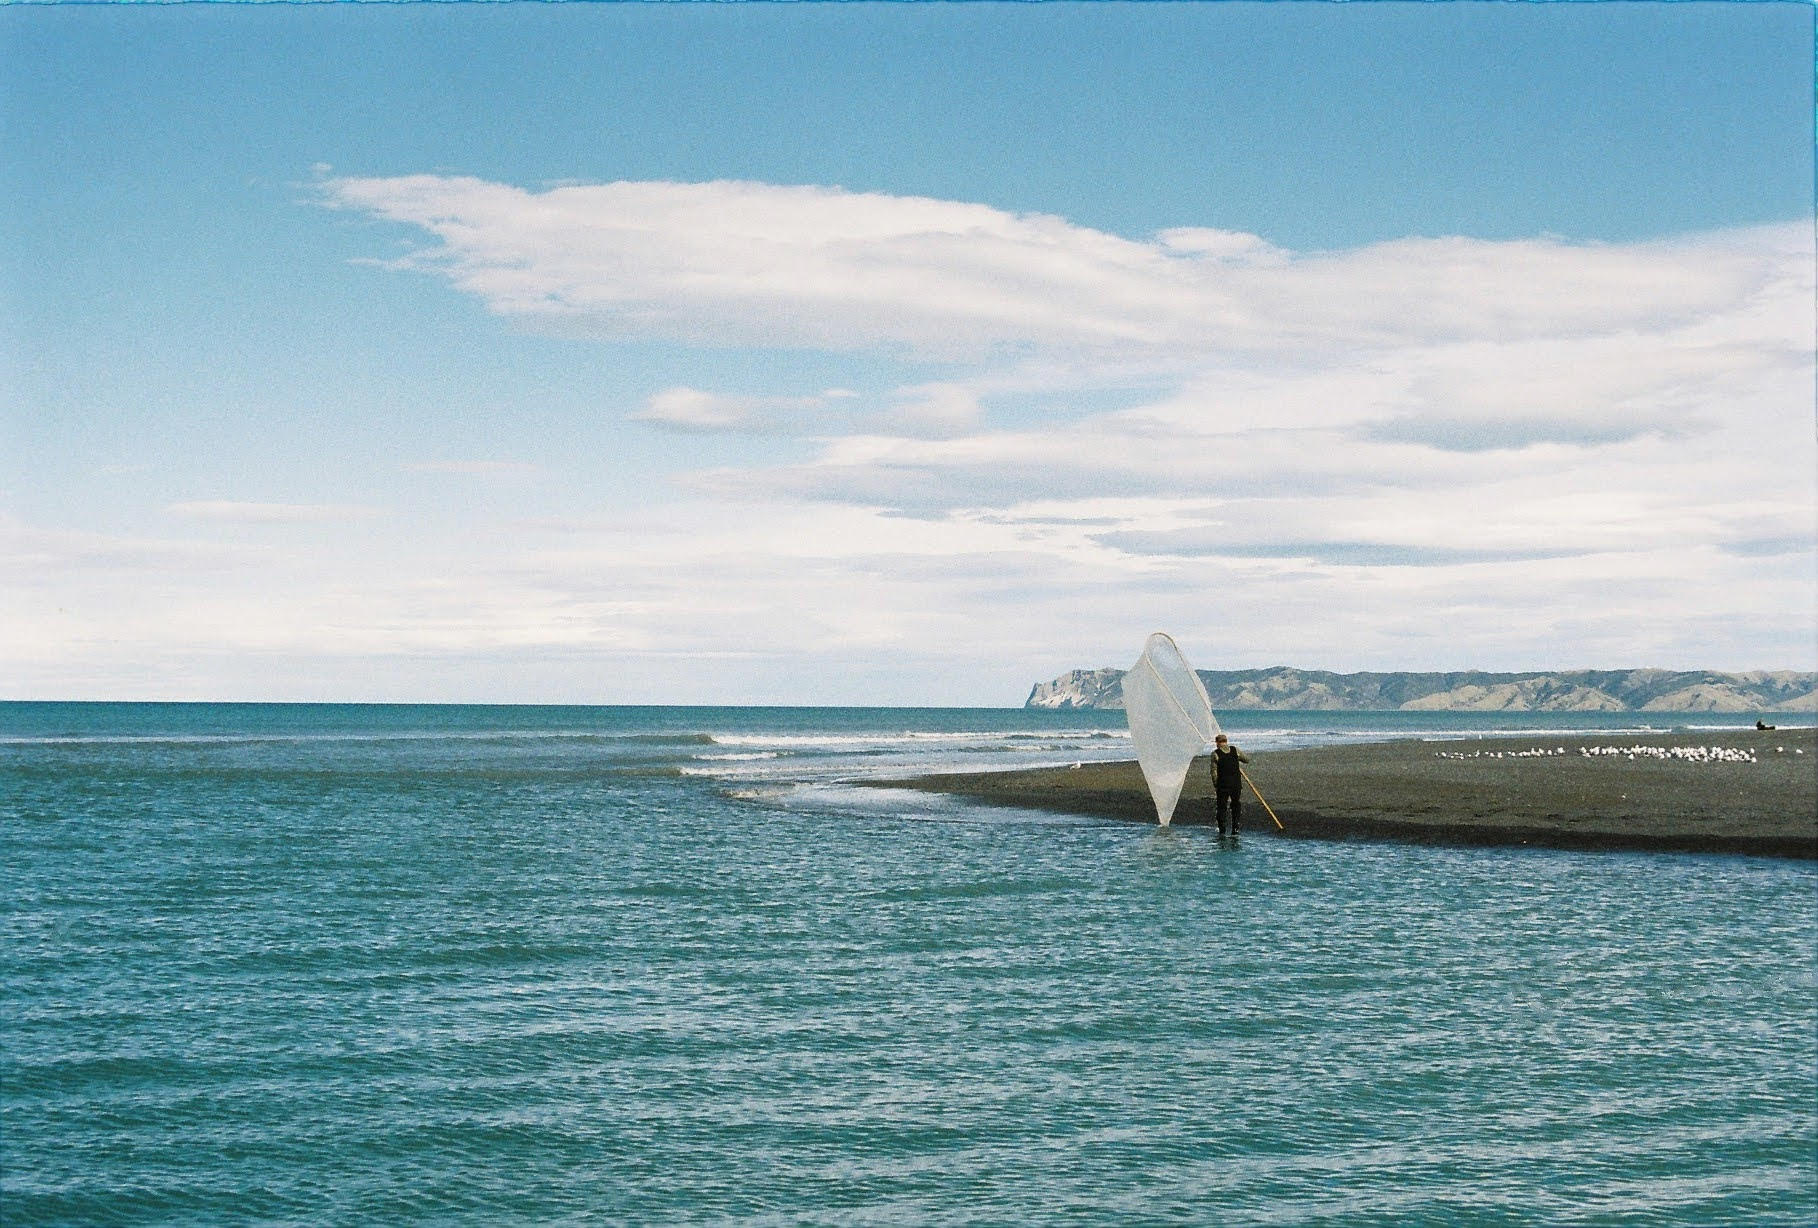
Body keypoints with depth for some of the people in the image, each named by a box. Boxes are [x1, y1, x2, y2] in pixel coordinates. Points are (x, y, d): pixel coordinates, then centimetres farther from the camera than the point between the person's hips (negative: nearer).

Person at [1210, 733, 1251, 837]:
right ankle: (1235, 829, 9)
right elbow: (1247, 759, 13)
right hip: (1236, 784, 2)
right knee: (1236, 806, 13)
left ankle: (1222, 830, 7)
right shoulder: (1235, 750, 2)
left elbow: (1214, 771, -7)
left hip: (1222, 785, -2)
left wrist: (1215, 785, 2)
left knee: (1222, 807, 8)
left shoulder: (1215, 753, -5)